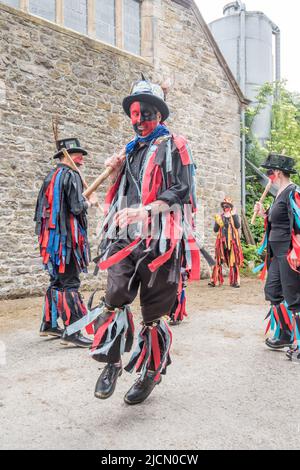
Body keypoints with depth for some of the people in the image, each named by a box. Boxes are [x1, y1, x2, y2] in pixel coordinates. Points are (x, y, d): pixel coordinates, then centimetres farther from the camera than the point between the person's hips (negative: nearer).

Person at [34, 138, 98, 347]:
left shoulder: (51, 176, 17)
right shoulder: (71, 175, -9)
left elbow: (43, 206, 21)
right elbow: (77, 207, -16)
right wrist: (90, 202, 2)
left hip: (51, 236, 9)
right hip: (66, 236, -9)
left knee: (57, 281, 16)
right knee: (70, 283, -8)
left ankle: (49, 324, 23)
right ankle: (72, 332, -7)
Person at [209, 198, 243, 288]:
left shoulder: (234, 216, 8)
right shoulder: (219, 217, 11)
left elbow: (237, 226, -9)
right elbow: (215, 230, 7)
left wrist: (234, 215, -14)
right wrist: (217, 222, -10)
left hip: (232, 241, -1)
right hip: (221, 241, 1)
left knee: (233, 262, -1)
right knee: (218, 261, -3)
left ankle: (234, 281, 5)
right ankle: (215, 280, -1)